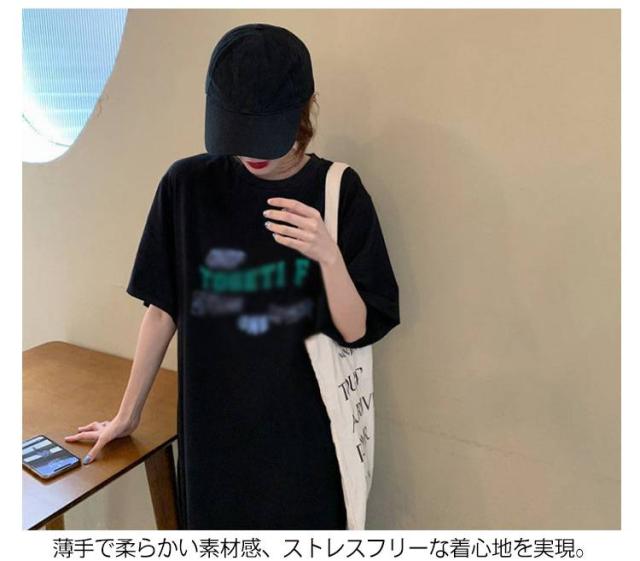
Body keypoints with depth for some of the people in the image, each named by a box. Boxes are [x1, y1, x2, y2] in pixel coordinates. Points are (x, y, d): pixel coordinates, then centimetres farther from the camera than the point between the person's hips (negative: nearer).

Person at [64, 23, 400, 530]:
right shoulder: (188, 185, -8)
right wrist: (128, 413, 8)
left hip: (305, 426, 0)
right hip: (213, 425, 1)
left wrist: (329, 256, -29)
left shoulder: (338, 190, -10)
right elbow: (163, 308, 0)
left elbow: (357, 331, -11)